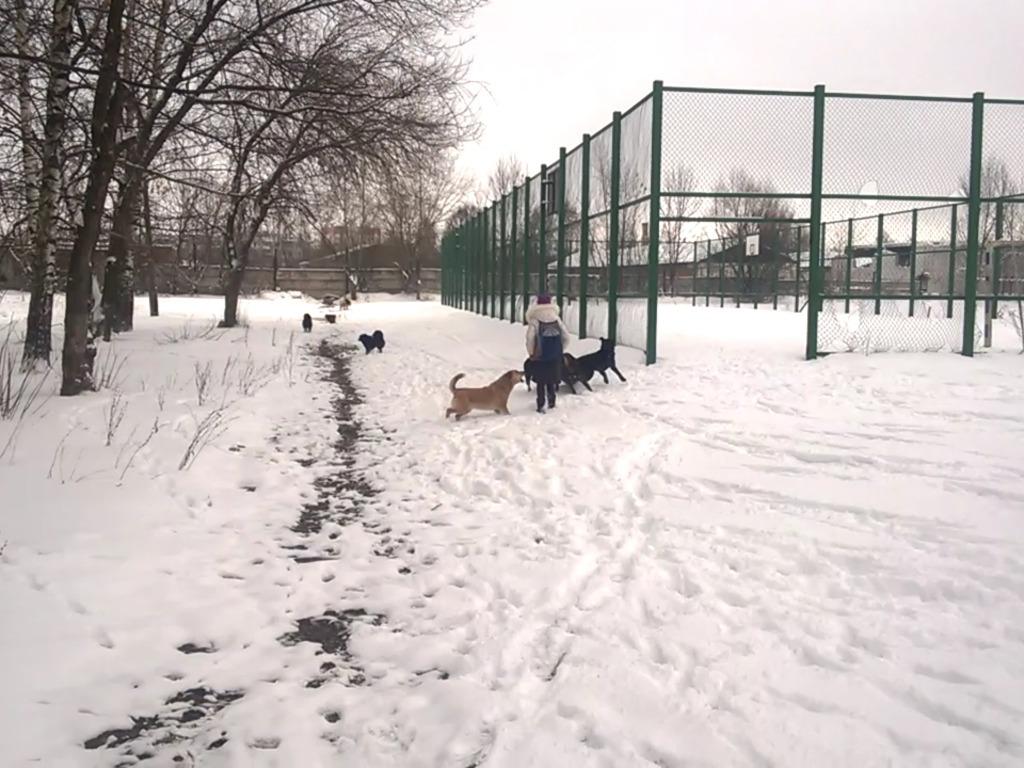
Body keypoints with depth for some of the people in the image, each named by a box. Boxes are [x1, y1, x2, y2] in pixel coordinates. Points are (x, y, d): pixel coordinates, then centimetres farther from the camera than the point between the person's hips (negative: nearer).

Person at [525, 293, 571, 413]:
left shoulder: (535, 320, -11)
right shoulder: (557, 319, 0)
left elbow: (530, 338, -17)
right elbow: (566, 336, 2)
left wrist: (531, 353, -1)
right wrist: (560, 350, 15)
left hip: (540, 356, -3)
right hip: (555, 356, 3)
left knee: (541, 381, 6)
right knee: (551, 380, 19)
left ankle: (540, 406, 4)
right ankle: (551, 401, 24)